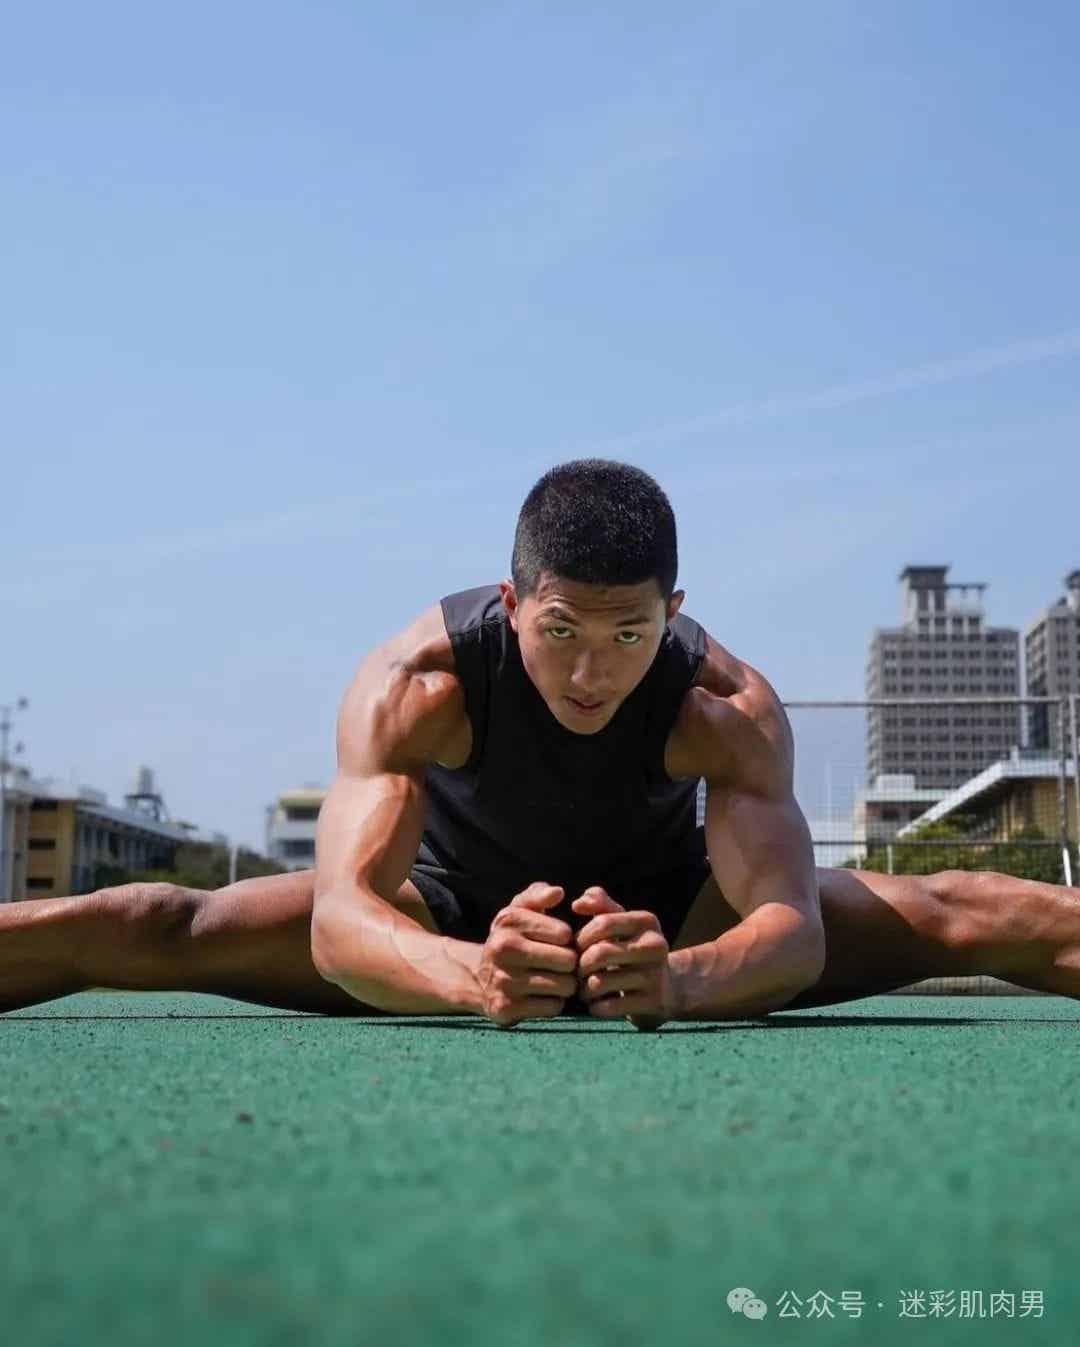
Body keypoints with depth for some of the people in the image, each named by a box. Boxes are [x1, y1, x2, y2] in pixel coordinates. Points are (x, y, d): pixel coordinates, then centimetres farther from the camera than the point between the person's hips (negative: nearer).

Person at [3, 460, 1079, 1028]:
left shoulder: (730, 707, -31)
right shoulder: (414, 683, -33)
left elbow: (794, 930, -42)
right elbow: (340, 918, -44)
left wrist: (683, 978, -66)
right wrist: (475, 976, -66)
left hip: (668, 911, 1)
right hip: (454, 910, 0)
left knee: (953, 920, -18)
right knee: (155, 934, -17)